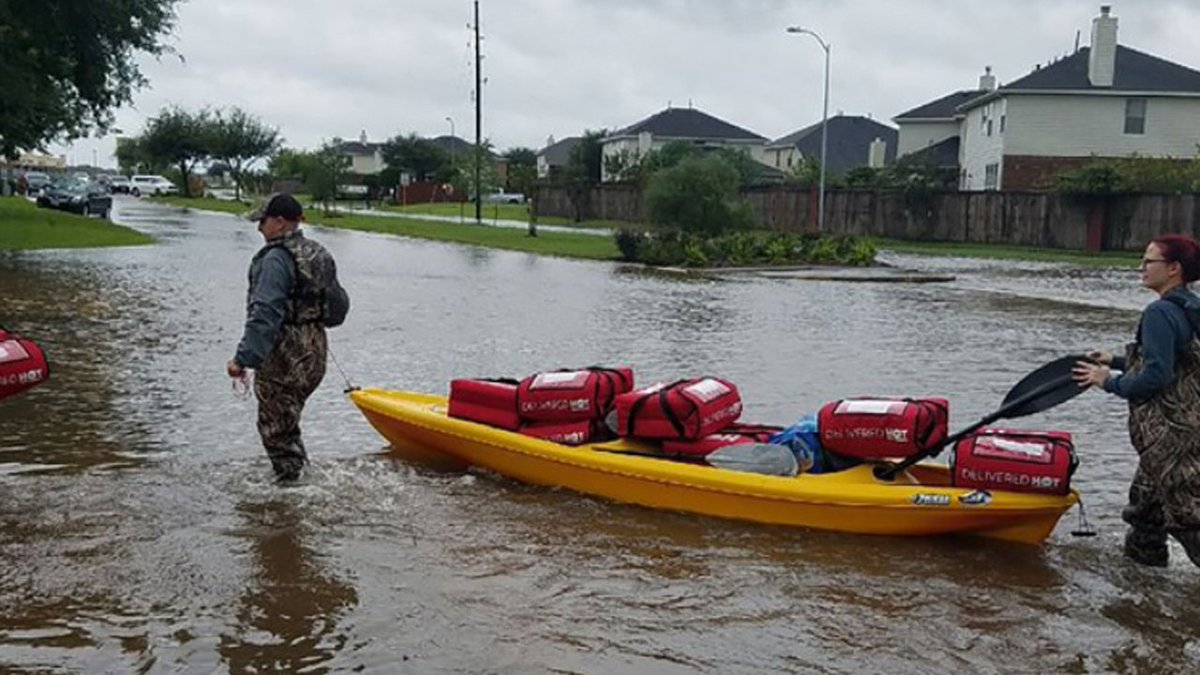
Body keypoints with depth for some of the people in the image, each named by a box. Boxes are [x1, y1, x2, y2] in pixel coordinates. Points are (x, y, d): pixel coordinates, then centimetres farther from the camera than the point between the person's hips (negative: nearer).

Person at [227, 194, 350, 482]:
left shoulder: (276, 258, -16)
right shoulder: (319, 255, 11)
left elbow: (265, 314, -25)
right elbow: (340, 304, 17)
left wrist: (243, 358, -27)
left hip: (284, 353, -9)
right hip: (315, 349, 9)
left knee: (275, 425, 2)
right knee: (287, 420, 20)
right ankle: (301, 469, 23)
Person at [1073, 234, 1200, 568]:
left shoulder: (1160, 312, -19)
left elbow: (1157, 376, -24)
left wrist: (1110, 382, -9)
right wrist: (1117, 362, 19)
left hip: (1169, 433, -10)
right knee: (1147, 491, 24)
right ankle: (1143, 551, 40)